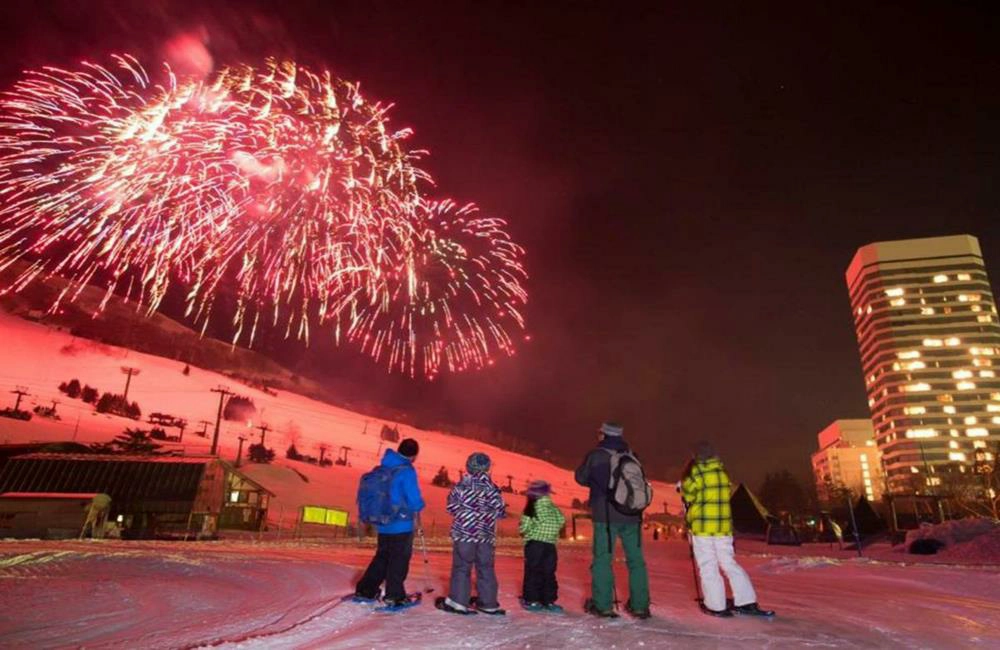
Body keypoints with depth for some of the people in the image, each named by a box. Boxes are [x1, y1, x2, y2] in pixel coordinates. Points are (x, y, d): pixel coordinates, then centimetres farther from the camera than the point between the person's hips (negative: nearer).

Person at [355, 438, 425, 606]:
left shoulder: (384, 467, 4)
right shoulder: (407, 471, -19)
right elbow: (413, 497, -18)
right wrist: (417, 512, 3)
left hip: (383, 523, 7)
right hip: (401, 523, -7)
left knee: (382, 556, 20)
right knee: (399, 559, 7)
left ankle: (365, 590, 23)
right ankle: (394, 595, 12)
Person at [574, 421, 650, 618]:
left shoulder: (596, 456, -5)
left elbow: (581, 477, 6)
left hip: (605, 515, -4)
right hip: (632, 515, 4)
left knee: (602, 558, 4)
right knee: (636, 559, 11)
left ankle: (602, 604, 5)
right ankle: (640, 605, 15)